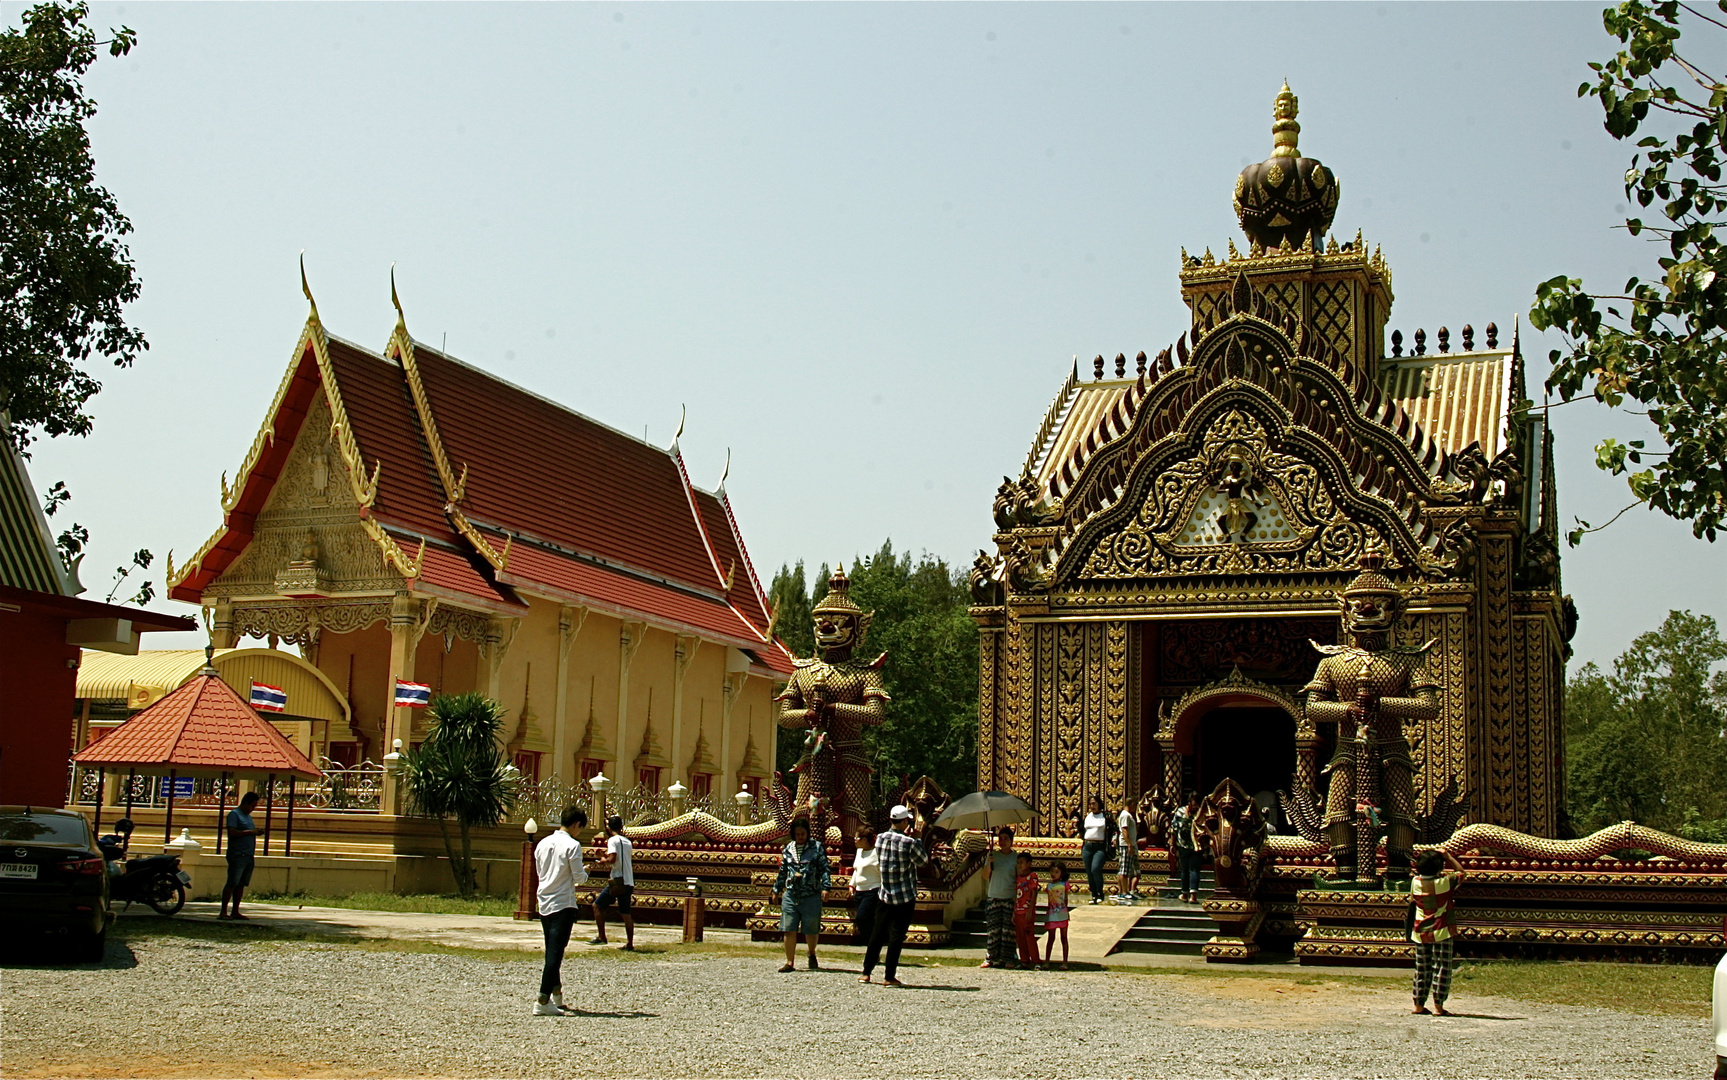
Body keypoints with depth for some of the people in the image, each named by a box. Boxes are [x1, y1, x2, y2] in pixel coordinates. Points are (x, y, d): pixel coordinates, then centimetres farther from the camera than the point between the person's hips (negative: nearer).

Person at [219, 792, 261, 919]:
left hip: (248, 856, 8)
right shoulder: (234, 814, -3)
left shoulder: (248, 816, 23)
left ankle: (235, 911, 9)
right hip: (237, 855, -8)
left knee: (241, 885, 6)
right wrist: (250, 832, -13)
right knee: (232, 883, -11)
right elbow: (232, 832, -15)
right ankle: (223, 912, -12)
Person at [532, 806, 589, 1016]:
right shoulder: (572, 845, -12)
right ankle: (543, 1001, -11)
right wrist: (584, 873, 11)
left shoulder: (543, 844, 8)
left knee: (552, 952, 16)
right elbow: (579, 877, -12)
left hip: (544, 903, 7)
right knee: (556, 953, -6)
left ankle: (557, 999, 25)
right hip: (563, 904, -7)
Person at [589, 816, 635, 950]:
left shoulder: (613, 840, -7)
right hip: (629, 883, 7)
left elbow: (612, 858, -20)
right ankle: (630, 944, 7)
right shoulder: (628, 841, 15)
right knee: (626, 913, 9)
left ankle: (601, 937, 1)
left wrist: (604, 860, -1)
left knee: (597, 905, 4)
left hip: (617, 881, -7)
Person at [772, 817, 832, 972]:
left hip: (811, 897, -3)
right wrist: (777, 890, 22)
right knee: (789, 930, -2)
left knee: (811, 930, 7)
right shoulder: (788, 848, 11)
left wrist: (825, 887, -15)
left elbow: (824, 869, -3)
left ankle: (812, 954, 34)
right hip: (790, 895, 3)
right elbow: (782, 871, 20)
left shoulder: (817, 847, 0)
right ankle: (790, 962, 4)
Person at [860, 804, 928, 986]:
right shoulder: (909, 843, -16)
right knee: (896, 937, 0)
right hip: (905, 897, -5)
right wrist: (917, 839, 8)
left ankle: (866, 973, 16)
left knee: (877, 934, 13)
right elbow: (923, 860, -1)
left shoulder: (880, 839, -1)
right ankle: (889, 977, 1)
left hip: (885, 896, 5)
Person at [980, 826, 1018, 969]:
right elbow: (985, 876, 8)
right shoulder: (993, 854, 9)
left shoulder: (1016, 857, 2)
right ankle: (990, 958, 3)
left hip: (1010, 898, -2)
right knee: (993, 930, -2)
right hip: (993, 898, 2)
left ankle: (1007, 959, 1)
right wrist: (989, 863, -11)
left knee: (1008, 930, -4)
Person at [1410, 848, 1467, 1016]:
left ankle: (1419, 1004, 14)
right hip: (1440, 932, -4)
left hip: (1420, 933, 4)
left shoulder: (1416, 882, -4)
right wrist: (1448, 856, 9)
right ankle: (1438, 1006, 0)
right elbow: (1460, 872, 5)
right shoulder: (1445, 882, -13)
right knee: (1442, 968, 3)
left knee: (1422, 968, 13)